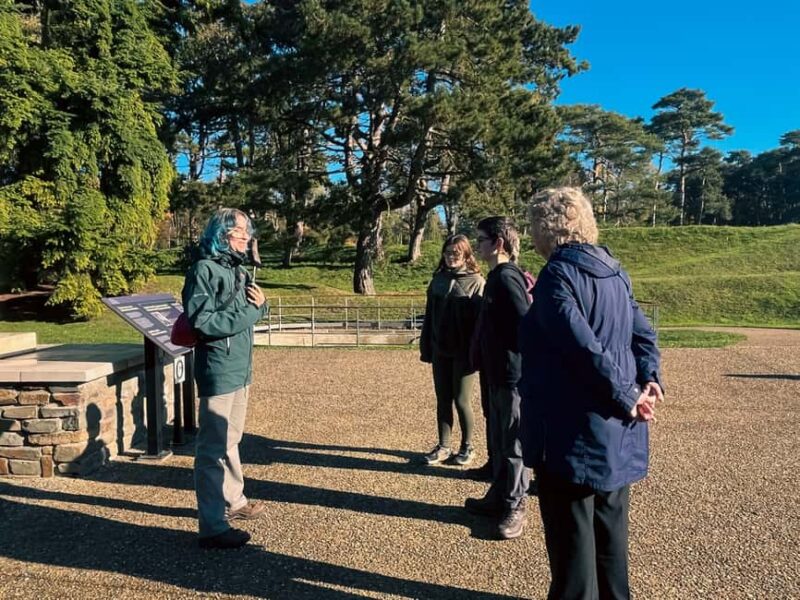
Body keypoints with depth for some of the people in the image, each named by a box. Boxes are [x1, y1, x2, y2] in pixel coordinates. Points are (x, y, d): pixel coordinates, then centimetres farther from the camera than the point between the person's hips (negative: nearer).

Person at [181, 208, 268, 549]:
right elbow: (202, 321, -23)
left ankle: (234, 501, 37)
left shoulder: (237, 270, 14)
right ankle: (212, 528, 5)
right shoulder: (205, 269, -13)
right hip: (218, 371, -9)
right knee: (214, 447, -3)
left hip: (239, 369, 9)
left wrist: (260, 304, -4)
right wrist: (249, 312, -16)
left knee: (230, 441, 21)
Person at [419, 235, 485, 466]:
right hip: (440, 352, 5)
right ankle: (443, 447, 23)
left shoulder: (476, 282, -6)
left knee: (461, 401, 3)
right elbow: (429, 316, 11)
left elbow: (481, 319, -10)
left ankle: (467, 446, 21)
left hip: (464, 353, -5)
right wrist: (426, 348, 8)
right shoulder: (438, 280, 9)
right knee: (443, 401, 11)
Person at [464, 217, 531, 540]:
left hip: (512, 376, -10)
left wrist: (517, 358, -13)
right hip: (497, 374, 10)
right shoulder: (497, 276, 13)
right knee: (497, 440, 18)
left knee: (512, 444, 3)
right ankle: (498, 497, 32)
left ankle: (514, 508, 15)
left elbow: (524, 323, -25)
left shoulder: (506, 277, -17)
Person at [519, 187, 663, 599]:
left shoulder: (558, 274, -16)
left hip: (574, 430, -9)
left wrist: (626, 398, -15)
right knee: (609, 525, 21)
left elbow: (584, 347, -24)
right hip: (616, 428, 9)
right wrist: (648, 381, -4)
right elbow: (642, 332, 7)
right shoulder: (612, 270, 10)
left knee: (571, 534, 5)